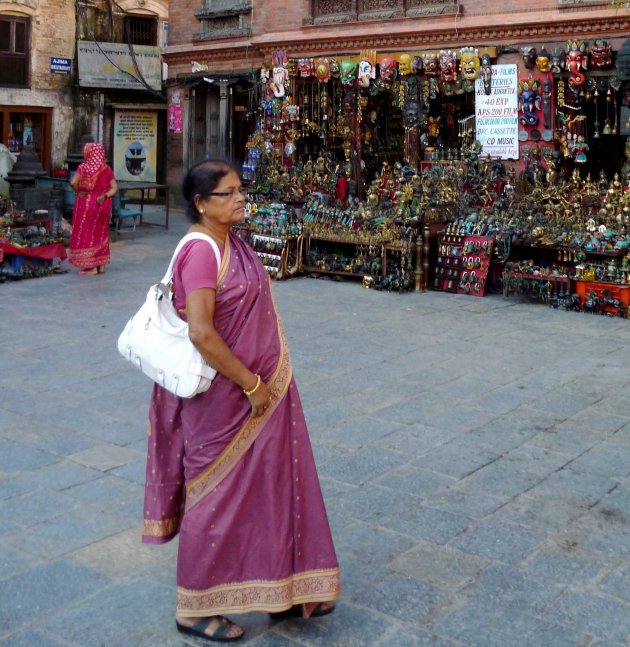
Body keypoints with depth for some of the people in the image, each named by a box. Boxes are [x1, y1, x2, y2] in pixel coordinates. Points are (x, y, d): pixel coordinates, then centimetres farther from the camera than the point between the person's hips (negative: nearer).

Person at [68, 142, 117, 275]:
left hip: (86, 203, -4)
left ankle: (91, 266, 4)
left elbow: (73, 182, -20)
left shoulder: (83, 167, -7)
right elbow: (114, 188, -4)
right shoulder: (106, 169, 2)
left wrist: (78, 192, -4)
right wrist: (105, 196, -10)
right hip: (102, 205, 4)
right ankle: (101, 265, 19)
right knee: (100, 233, 16)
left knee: (85, 233, 6)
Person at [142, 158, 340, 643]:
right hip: (225, 396, -9)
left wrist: (264, 382, 15)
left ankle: (280, 592, 34)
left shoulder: (232, 242, 8)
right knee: (219, 496, 5)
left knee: (272, 484, 17)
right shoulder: (202, 250, -21)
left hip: (263, 388, 9)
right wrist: (251, 384, -20)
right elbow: (201, 333, -28)